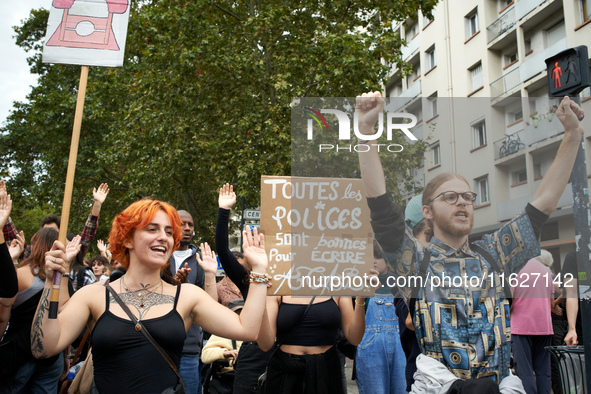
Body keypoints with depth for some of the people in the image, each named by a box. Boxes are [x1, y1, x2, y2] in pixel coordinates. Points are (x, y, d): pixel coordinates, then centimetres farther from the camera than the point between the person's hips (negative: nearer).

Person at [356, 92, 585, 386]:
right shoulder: (415, 259, 4)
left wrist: (573, 134, 9)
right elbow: (381, 206, -8)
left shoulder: (493, 255, 14)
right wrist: (366, 130, -14)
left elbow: (545, 200, 13)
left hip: (498, 385, 4)